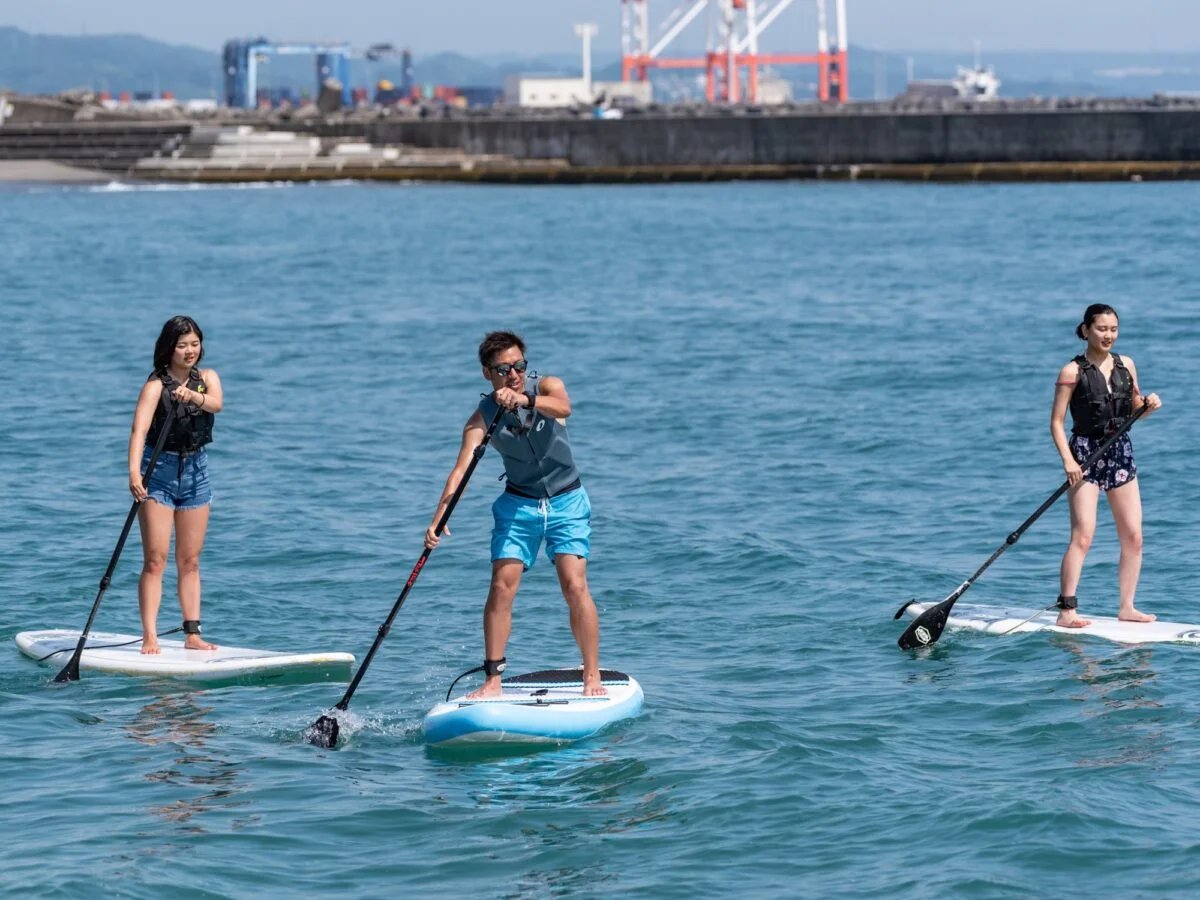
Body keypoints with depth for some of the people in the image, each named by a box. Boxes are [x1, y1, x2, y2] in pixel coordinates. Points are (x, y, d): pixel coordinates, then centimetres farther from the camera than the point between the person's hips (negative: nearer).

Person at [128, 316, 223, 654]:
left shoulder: (207, 378, 2)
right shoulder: (156, 385, -12)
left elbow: (216, 403, -20)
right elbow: (139, 429, -26)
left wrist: (193, 396, -42)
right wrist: (134, 472, -41)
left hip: (195, 471, 5)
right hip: (159, 472, -5)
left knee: (190, 561, 7)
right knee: (155, 559, -9)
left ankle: (192, 635, 9)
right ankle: (149, 637, -12)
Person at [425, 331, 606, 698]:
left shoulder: (546, 387, -10)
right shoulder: (482, 418, -10)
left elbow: (562, 407, -35)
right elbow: (461, 470, -22)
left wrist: (524, 399, -54)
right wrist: (438, 518, -36)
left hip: (566, 502, -1)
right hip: (518, 504, 1)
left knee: (575, 587, -12)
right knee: (501, 587, -8)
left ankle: (593, 677, -4)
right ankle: (493, 679, -2)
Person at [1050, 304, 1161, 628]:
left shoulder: (1126, 365, 8)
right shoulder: (1072, 372, -7)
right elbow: (1057, 421, -8)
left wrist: (1148, 405, -4)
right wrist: (1067, 459, -19)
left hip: (1120, 452, 6)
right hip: (1086, 454, -6)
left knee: (1133, 537, 3)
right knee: (1082, 537, -13)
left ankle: (1126, 607, 12)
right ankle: (1067, 610, -12)